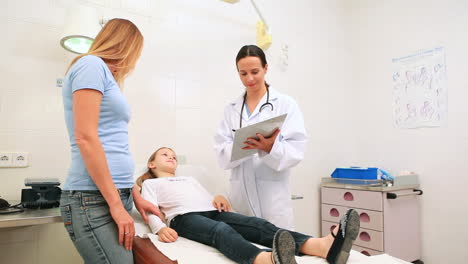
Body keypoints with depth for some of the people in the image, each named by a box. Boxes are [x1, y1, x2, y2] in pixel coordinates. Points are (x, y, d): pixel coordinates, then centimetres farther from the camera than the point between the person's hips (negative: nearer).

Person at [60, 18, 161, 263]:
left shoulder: (105, 74, 20)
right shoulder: (91, 64, -6)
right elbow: (85, 138, -16)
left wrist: (134, 195, 19)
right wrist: (116, 203, -16)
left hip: (113, 195, 9)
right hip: (93, 198, -9)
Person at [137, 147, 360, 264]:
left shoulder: (189, 179, 39)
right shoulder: (150, 184, 25)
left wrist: (219, 198, 3)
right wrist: (160, 229, -17)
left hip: (213, 213, 5)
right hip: (184, 217, -5)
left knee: (260, 225, -25)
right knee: (222, 231, -40)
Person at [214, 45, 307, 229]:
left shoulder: (286, 104, 2)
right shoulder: (231, 109, 11)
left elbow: (296, 150, -7)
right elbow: (222, 153, 1)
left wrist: (270, 147, -27)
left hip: (273, 194, -2)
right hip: (240, 195, 3)